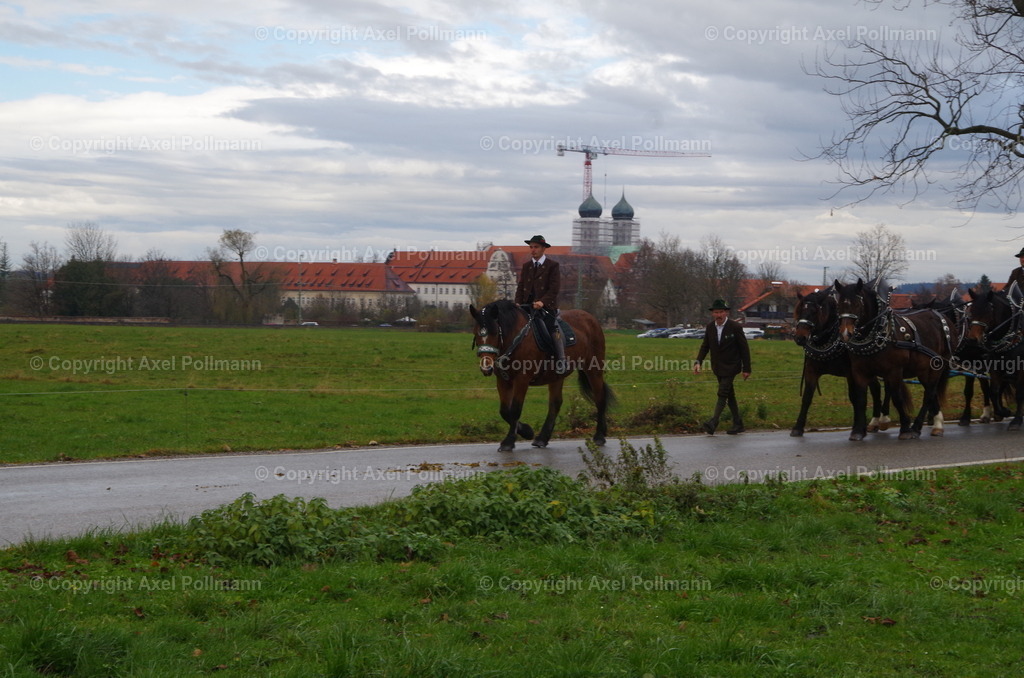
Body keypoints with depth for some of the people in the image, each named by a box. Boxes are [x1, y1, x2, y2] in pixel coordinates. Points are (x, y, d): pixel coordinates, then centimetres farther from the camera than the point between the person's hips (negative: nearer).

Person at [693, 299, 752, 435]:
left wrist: (746, 369, -8)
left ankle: (713, 423, -25)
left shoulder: (735, 327, -12)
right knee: (729, 395, 12)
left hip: (730, 367, -6)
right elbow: (705, 346, 8)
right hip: (717, 367, 6)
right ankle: (738, 424, 20)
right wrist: (698, 362, -9)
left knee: (722, 394, -16)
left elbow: (744, 348, -7)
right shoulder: (710, 327, 3)